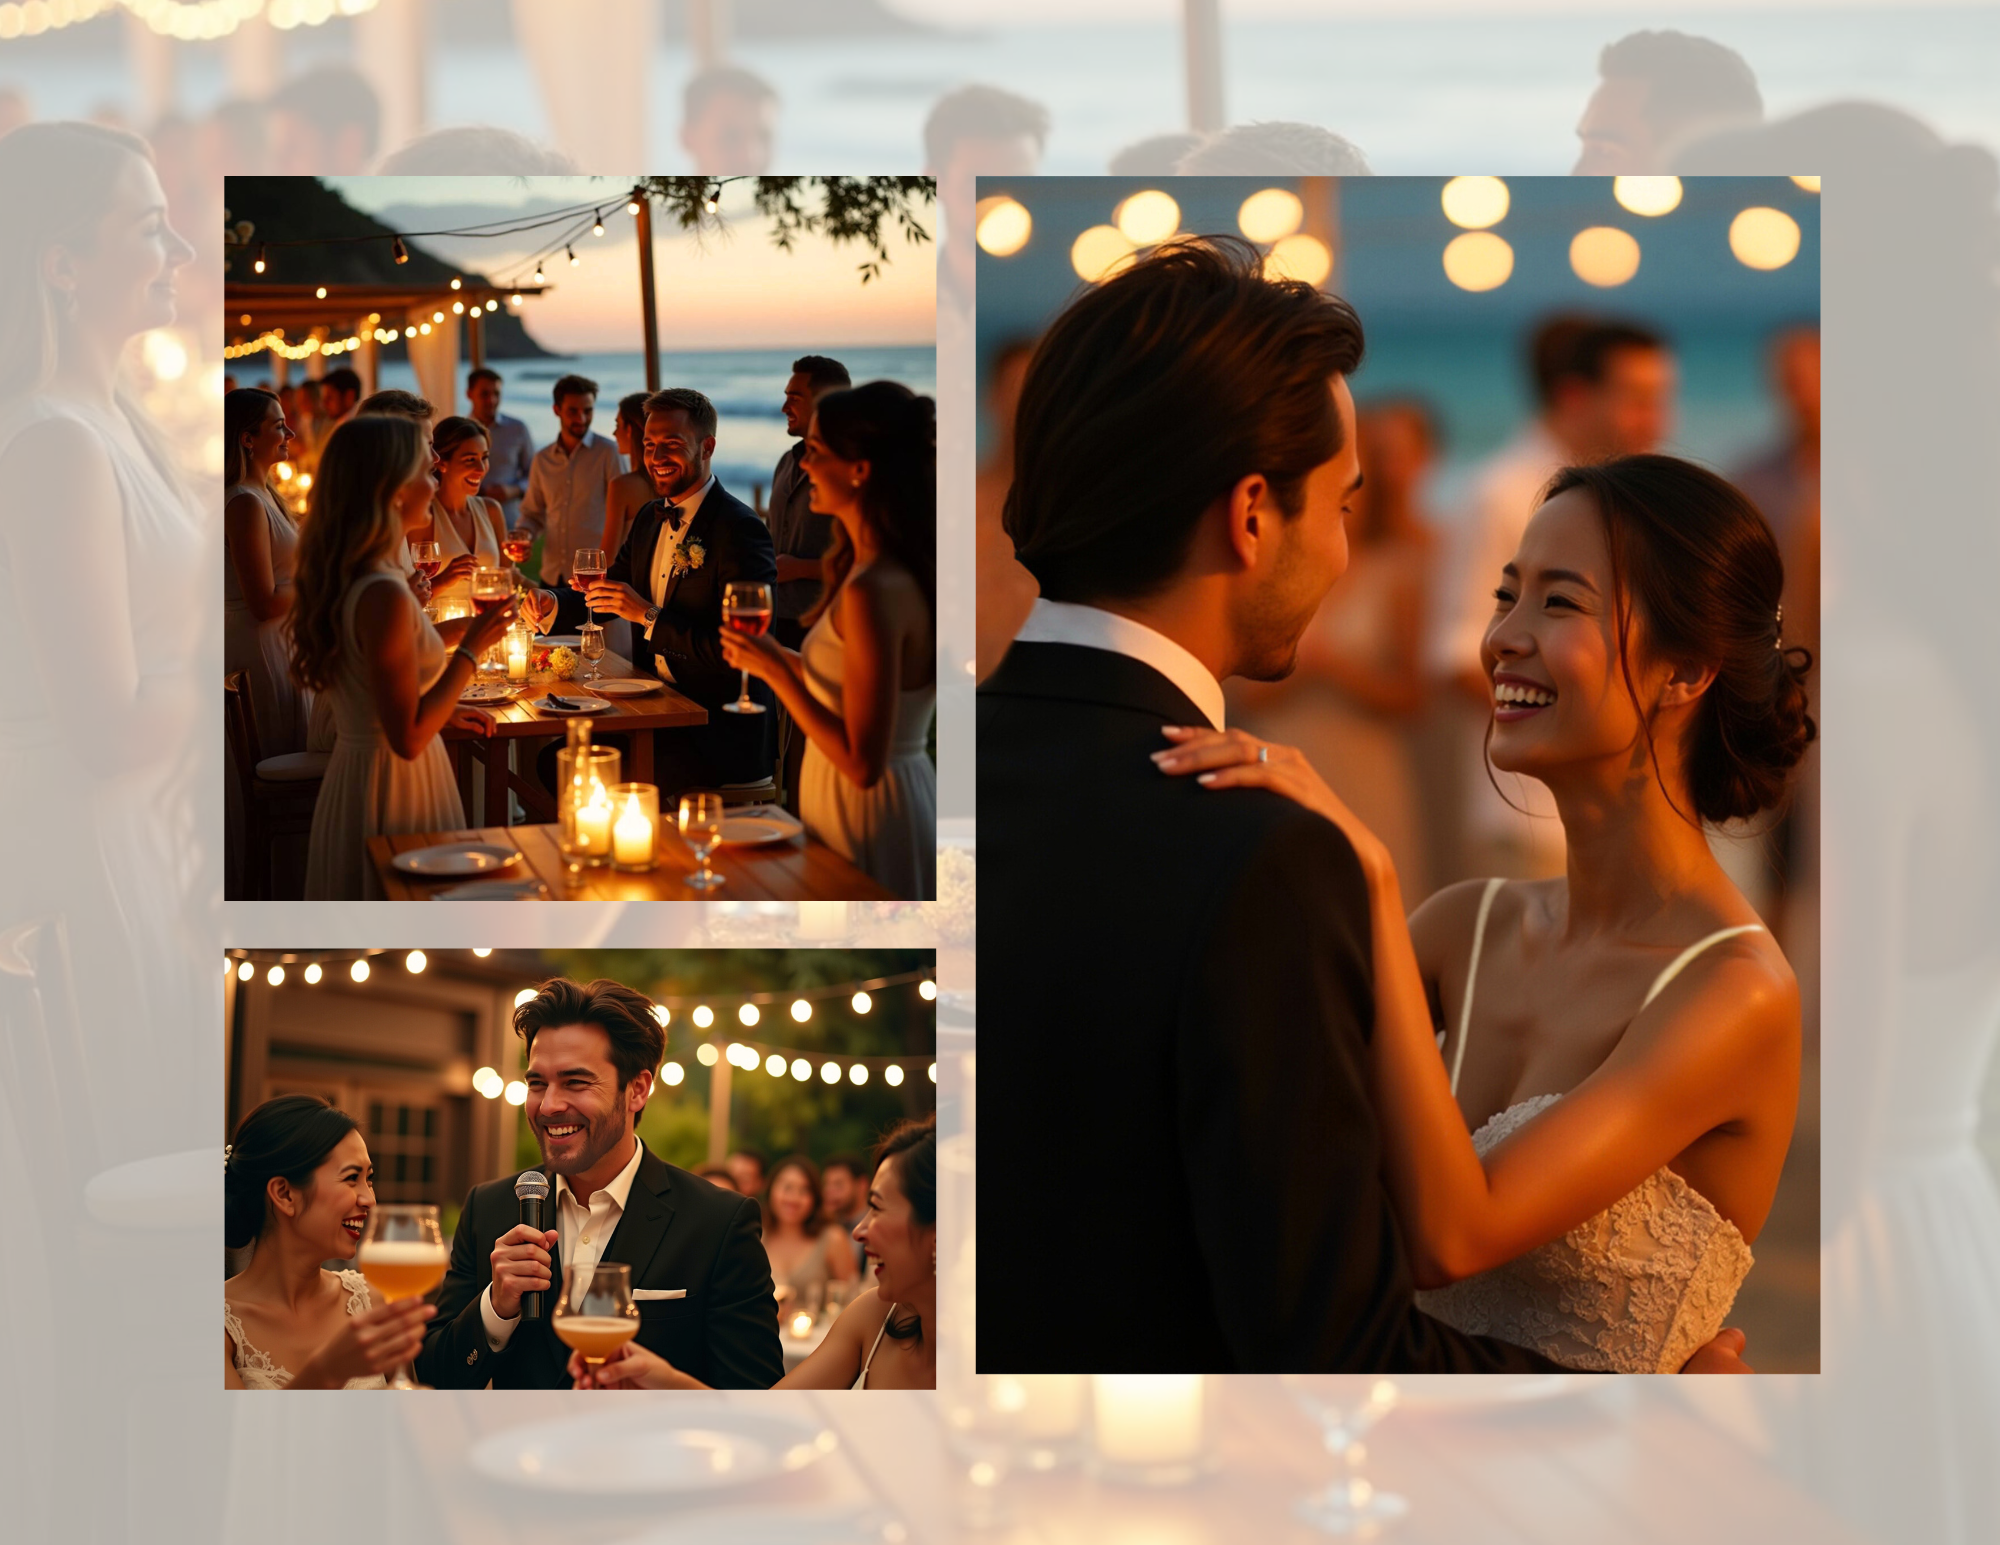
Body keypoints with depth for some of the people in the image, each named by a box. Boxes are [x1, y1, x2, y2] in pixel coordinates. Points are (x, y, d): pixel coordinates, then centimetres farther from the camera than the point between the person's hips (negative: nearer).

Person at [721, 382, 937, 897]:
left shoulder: (874, 592, -24)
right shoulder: (903, 572, 5)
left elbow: (862, 762, -24)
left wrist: (774, 670, -17)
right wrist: (783, 659, 9)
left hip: (869, 815, -9)